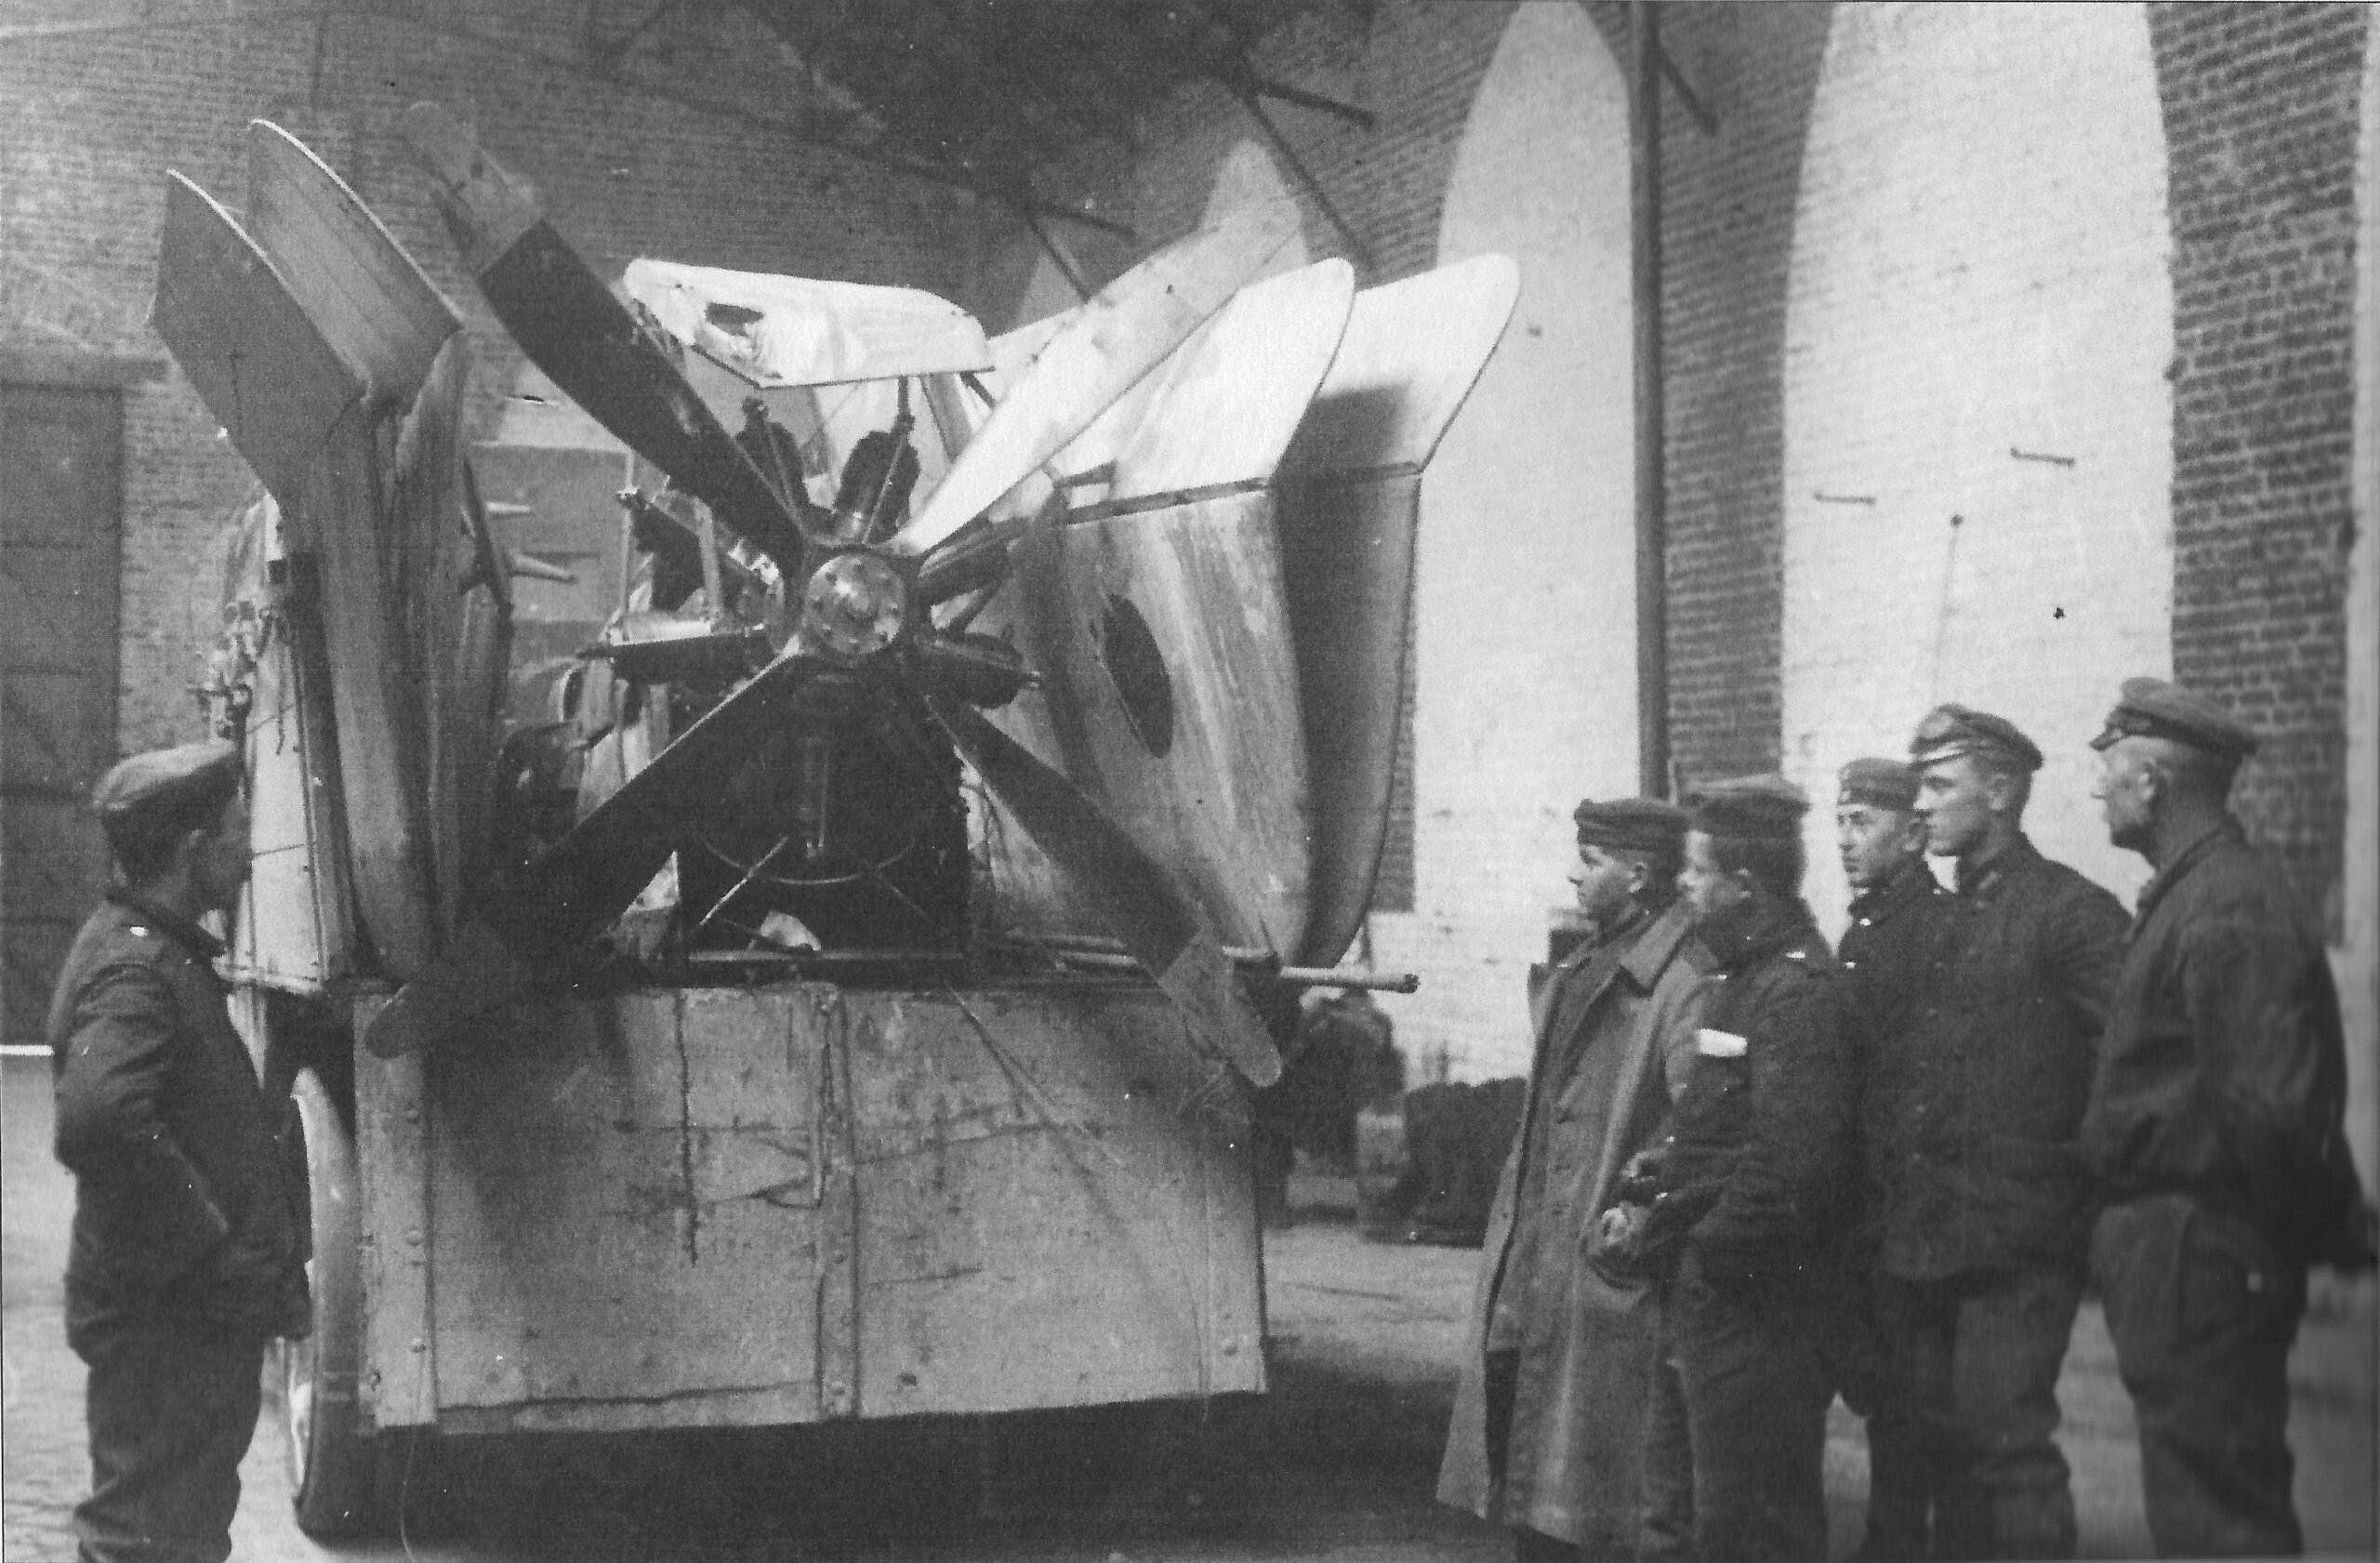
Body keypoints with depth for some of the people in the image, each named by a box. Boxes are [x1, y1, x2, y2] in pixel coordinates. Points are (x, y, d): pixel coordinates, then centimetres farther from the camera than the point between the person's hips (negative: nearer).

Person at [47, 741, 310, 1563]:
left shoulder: (158, 949, 13)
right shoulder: (134, 971, -19)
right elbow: (98, 1125, -36)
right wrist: (212, 1254, -27)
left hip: (191, 1313, 10)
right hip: (167, 1322, -10)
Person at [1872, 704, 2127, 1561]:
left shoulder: (2071, 910, -7)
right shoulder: (1937, 922, 15)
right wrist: (1889, 1181, 10)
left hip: (2017, 1236, -7)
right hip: (1918, 1235, 7)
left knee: (2008, 1440, -8)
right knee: (1946, 1444, 12)